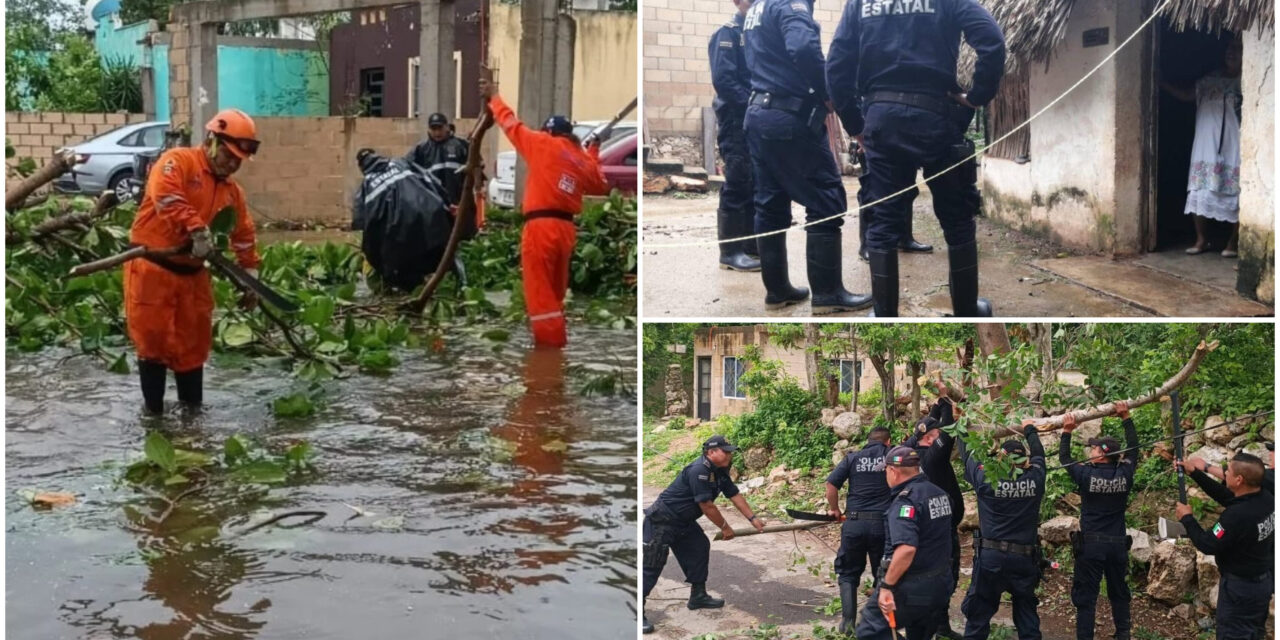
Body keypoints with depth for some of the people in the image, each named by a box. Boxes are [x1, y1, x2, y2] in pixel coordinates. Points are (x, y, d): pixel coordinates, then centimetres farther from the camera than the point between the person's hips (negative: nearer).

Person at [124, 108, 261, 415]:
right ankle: (153, 412, 8)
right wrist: (197, 230, -35)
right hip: (152, 268, -6)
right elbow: (165, 196, -29)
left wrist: (250, 277, 12)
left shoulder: (232, 191, 11)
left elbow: (244, 236, 17)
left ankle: (192, 409, 22)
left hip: (192, 274, 6)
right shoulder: (177, 161, -9)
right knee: (152, 341, -2)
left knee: (192, 345, 10)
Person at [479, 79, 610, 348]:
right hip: (566, 228, 6)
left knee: (540, 294, -6)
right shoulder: (585, 160, 12)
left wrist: (494, 98, 24)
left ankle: (551, 349, -10)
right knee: (555, 294, 16)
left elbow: (512, 125, 9)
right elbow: (600, 186, 26)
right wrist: (594, 154, 32)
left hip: (541, 227, -6)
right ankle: (557, 343, 21)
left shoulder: (544, 145, -1)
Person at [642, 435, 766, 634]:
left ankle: (698, 596, 29)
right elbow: (707, 506, -22)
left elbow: (735, 496, 12)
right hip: (662, 520, -11)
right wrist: (725, 527, -10)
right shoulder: (698, 470, -27)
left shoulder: (720, 472, 4)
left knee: (700, 548, 16)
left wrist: (753, 518, 7)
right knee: (652, 564, -12)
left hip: (683, 521, 11)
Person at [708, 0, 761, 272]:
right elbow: (722, 78, -17)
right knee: (738, 184, -6)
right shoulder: (728, 33, -7)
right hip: (736, 120, -7)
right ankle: (730, 252, -1)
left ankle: (753, 246, 17)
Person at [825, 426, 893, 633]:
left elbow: (831, 484, 0)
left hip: (854, 523, 0)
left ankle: (848, 620, 7)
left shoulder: (853, 458, 5)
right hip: (884, 523, 0)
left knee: (848, 573, 14)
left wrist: (834, 509, 12)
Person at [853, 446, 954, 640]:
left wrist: (886, 585, -27)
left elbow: (906, 548, -31)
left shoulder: (906, 500, -20)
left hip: (911, 588, -9)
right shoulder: (939, 494, 9)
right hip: (940, 584, 9)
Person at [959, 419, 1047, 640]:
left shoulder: (986, 479, -11)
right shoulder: (1035, 479, -5)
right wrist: (1030, 430, 33)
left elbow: (968, 455, 6)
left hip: (990, 556, -2)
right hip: (1025, 558, 2)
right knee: (1026, 611, 14)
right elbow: (1039, 454, 15)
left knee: (979, 612, 7)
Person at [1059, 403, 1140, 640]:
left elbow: (1064, 459, 3)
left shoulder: (1087, 475, -13)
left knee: (1085, 596, 2)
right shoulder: (1125, 475, -4)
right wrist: (1126, 418, 15)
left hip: (1090, 544, -4)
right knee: (1119, 592, 19)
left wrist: (1067, 431, 8)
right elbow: (1133, 447, 11)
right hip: (1118, 544, 4)